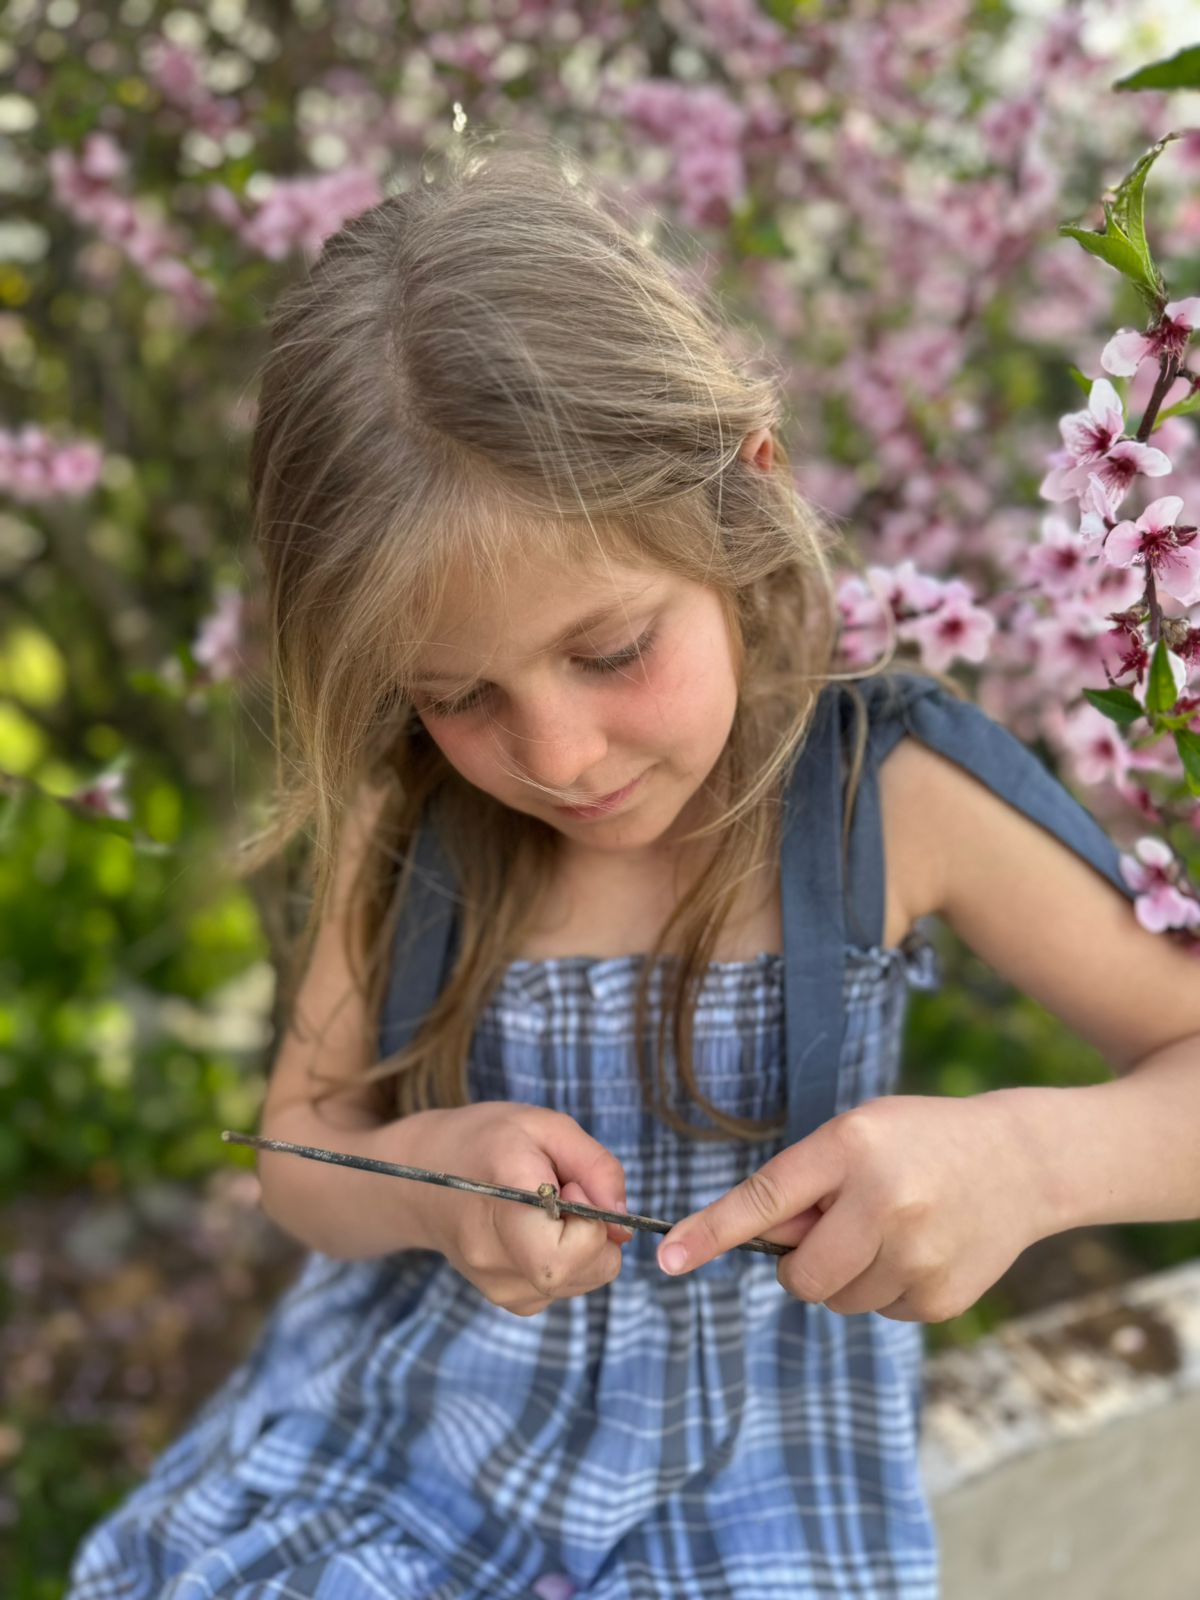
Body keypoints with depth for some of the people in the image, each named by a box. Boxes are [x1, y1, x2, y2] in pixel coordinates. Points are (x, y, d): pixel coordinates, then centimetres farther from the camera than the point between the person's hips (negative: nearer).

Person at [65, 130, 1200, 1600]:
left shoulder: (890, 793, -14)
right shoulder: (404, 819, -6)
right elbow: (297, 1149, 1)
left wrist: (1025, 1158, -28)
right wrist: (424, 1179, -20)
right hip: (384, 1440, 2)